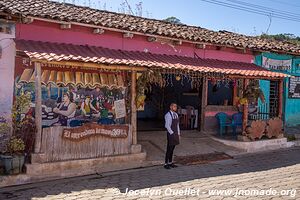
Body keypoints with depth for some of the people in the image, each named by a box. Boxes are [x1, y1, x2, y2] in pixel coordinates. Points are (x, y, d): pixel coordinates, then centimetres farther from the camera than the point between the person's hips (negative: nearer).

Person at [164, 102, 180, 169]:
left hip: (175, 133, 8)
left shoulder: (176, 115, 11)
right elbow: (167, 126, -17)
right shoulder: (168, 115, -13)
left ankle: (170, 162, 22)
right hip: (171, 134, -8)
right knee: (169, 149, -3)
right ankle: (166, 164, 6)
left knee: (172, 149, 13)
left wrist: (178, 133, 12)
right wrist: (172, 133, -16)